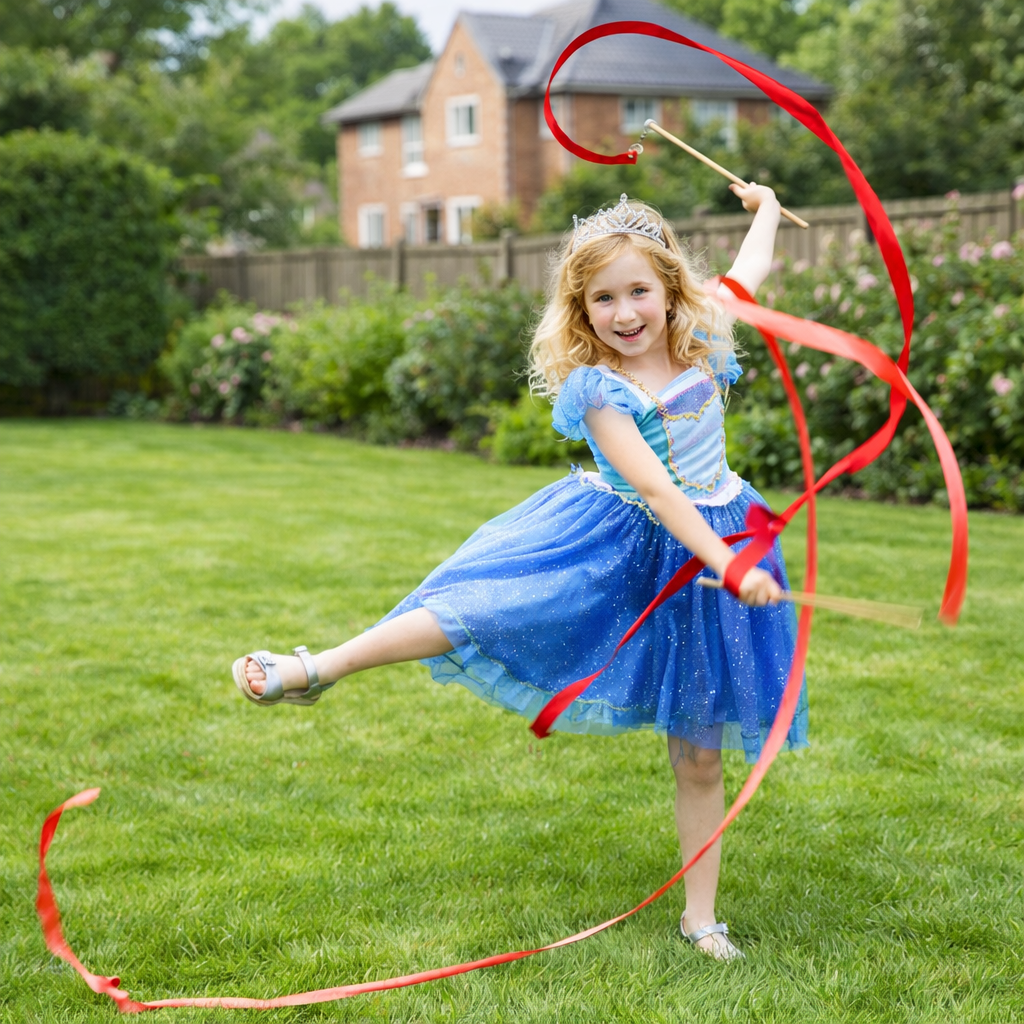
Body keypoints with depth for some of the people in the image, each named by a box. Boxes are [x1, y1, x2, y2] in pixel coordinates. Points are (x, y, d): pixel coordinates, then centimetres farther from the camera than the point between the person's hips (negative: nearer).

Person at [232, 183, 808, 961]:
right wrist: (728, 565, -33)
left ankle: (701, 914, 20)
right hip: (617, 545, -2)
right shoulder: (595, 387, -16)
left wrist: (766, 206, 31)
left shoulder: (703, 339, -5)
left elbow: (753, 270, 16)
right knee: (474, 607, -14)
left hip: (712, 546, 3)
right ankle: (314, 671, 5)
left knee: (700, 753, 7)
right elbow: (655, 488, -25)